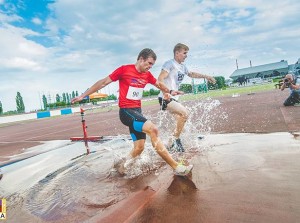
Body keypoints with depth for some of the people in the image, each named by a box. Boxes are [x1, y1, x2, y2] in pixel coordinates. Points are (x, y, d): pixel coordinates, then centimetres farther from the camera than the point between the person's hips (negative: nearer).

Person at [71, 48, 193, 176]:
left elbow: (158, 84, 28)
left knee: (139, 148, 4)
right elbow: (103, 82, -3)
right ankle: (176, 167, -17)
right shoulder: (124, 70, -8)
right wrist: (83, 96, 0)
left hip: (137, 111, 8)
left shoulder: (147, 75, 8)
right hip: (126, 111, -8)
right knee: (153, 129, -24)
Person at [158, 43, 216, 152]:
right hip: (165, 98, -10)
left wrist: (205, 76, 32)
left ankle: (171, 145, 22)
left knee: (181, 119, 9)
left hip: (174, 98, 10)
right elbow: (160, 79, -22)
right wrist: (168, 92, -37)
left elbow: (191, 74, 36)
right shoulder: (170, 64, -10)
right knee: (184, 113, -24)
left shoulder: (182, 66, 16)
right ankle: (175, 140, -7)